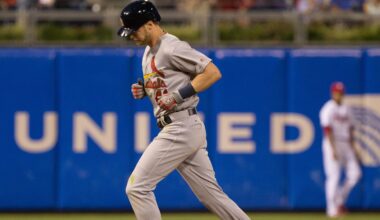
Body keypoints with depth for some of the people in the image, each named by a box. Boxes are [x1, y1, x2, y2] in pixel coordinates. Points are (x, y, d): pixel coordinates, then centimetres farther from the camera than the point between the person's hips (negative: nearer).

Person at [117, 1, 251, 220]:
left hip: (181, 129, -10)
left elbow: (213, 73, -17)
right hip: (178, 130, 10)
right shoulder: (149, 52, 17)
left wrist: (179, 95, -21)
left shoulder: (172, 48, -13)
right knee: (212, 195, 9)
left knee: (137, 188, -9)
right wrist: (144, 90, 9)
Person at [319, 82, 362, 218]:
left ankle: (340, 200, 14)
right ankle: (332, 209, -2)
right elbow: (327, 130, -15)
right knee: (333, 176, -7)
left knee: (355, 173, -2)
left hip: (346, 145, 7)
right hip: (332, 144, -7)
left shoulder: (345, 109, 16)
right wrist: (333, 149, -22)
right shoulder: (328, 109, -8)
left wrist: (352, 148, 12)